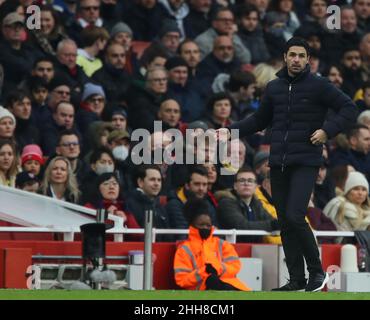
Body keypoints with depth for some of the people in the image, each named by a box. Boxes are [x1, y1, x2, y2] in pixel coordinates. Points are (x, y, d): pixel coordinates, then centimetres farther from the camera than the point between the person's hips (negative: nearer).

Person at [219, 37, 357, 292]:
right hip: (278, 165, 6)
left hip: (305, 163, -6)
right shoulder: (274, 88, 12)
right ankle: (297, 279, 13)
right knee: (285, 223, 6)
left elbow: (349, 109, -4)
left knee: (295, 217, -17)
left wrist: (328, 130, -17)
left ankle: (317, 271, -2)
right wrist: (231, 131, 13)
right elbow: (260, 120, 24)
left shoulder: (318, 86, -4)